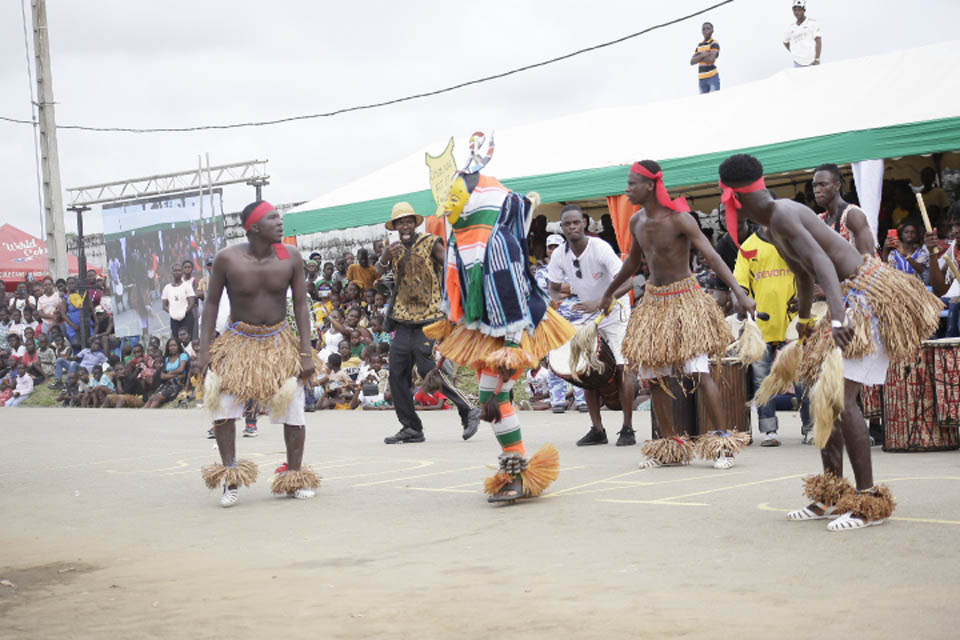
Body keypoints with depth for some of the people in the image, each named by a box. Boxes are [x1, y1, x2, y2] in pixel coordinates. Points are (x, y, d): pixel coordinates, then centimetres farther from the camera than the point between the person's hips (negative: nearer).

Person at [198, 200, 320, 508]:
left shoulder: (290, 257, -8)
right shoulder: (228, 259, -13)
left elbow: (301, 305, -2)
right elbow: (211, 303, -3)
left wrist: (306, 353, -7)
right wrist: (204, 349, -8)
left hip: (279, 342, 1)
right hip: (239, 342, -1)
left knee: (294, 408, -3)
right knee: (222, 402, -15)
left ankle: (294, 477, 15)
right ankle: (231, 479, -1)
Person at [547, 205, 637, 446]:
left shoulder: (600, 248, -24)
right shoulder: (559, 256, -9)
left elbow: (627, 283, -30)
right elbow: (554, 288, 4)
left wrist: (599, 303, -42)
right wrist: (555, 300, -21)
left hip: (615, 311, -5)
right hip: (587, 315, 5)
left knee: (623, 367, -14)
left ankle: (628, 429, -9)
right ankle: (597, 429, 8)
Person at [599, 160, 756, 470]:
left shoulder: (679, 219, -16)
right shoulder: (636, 222, 5)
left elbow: (712, 257, -22)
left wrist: (739, 293, -32)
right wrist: (608, 294, 34)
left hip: (684, 299, -7)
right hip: (654, 299, 7)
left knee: (698, 371, -14)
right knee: (654, 376, 5)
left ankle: (723, 442, -7)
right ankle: (670, 445, 16)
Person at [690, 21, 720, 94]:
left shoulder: (714, 44, -4)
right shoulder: (699, 45, 15)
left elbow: (711, 60, -18)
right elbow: (692, 62, 6)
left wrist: (698, 58, -2)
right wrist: (702, 55, -10)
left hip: (712, 76, -6)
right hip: (701, 78, 6)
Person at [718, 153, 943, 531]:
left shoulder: (783, 216, -19)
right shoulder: (772, 225, 12)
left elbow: (822, 262, -34)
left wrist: (838, 319, -47)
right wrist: (804, 320, 44)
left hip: (868, 296, -10)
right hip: (848, 299, 10)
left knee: (841, 398, -15)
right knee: (822, 396, 12)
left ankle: (869, 500, -10)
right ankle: (832, 495, 19)